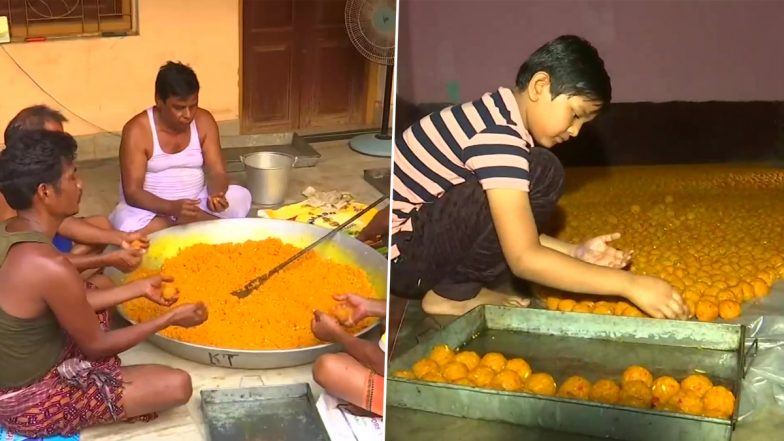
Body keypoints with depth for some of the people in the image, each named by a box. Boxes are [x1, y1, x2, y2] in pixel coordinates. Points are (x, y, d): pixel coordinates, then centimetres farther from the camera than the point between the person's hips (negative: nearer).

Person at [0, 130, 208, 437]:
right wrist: (170, 319, -6)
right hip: (29, 403, -9)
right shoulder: (49, 267, -31)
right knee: (178, 385, -12)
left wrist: (140, 288, 10)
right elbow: (96, 346, -15)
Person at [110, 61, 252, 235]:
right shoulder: (137, 130, -17)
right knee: (128, 225, -35)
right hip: (152, 207, -3)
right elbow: (132, 192, -20)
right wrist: (172, 207, -37)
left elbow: (217, 172, -6)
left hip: (196, 203, 3)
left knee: (241, 196, -18)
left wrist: (217, 195, -31)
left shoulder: (204, 121, -5)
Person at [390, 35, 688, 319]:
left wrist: (575, 253, 2)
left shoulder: (498, 118, 10)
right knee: (540, 172, -18)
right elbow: (524, 258, -25)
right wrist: (629, 284, -23)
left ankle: (452, 283, 6)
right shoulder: (497, 134, -21)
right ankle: (453, 293, -8)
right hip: (397, 250, -10)